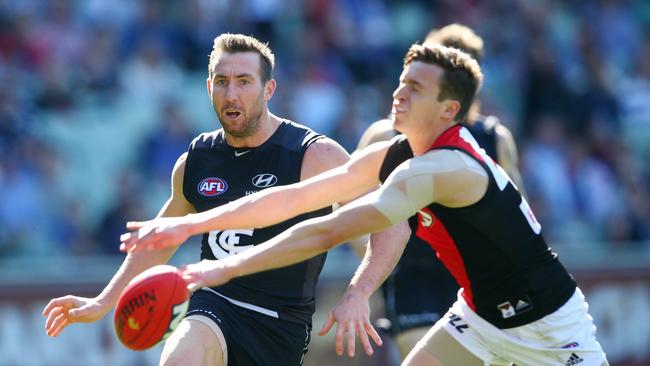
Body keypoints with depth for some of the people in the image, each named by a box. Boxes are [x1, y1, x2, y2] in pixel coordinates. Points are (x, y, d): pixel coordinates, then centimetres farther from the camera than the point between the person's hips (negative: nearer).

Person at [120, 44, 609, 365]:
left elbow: (327, 233, -36)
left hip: (546, 322, -8)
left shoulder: (440, 169, -31)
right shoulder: (389, 156, -4)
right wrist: (191, 224, -9)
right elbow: (293, 198, -3)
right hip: (480, 312, 8)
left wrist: (228, 268, -36)